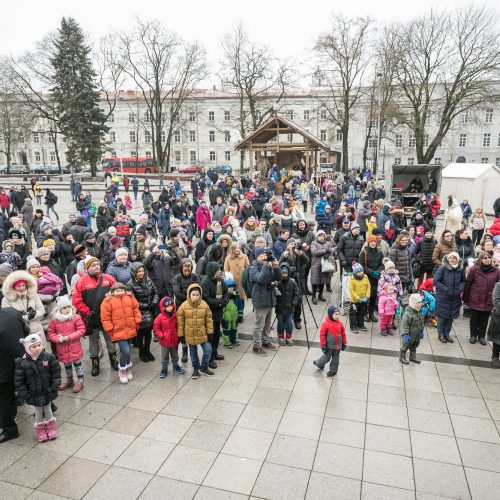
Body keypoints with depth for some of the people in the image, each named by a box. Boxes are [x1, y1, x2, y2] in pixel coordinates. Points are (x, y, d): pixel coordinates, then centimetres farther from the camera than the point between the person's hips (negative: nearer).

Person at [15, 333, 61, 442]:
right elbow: (18, 381, -9)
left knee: (48, 409, 19)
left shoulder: (49, 357, -14)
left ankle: (51, 428, 38)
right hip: (34, 395, -1)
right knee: (38, 412, 15)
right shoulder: (22, 363, -17)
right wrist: (25, 395, -10)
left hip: (48, 392, 1)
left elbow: (56, 373, -6)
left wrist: (54, 387, -9)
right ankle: (40, 430, 36)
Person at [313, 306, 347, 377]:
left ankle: (333, 370, 33)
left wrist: (344, 343, 10)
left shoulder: (340, 323, -6)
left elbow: (343, 334, 6)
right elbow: (322, 334, -13)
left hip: (337, 346, 4)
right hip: (329, 346, -4)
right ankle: (318, 363, 37)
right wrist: (323, 345, -11)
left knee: (335, 358, 15)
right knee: (327, 358, 11)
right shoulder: (326, 323, -18)